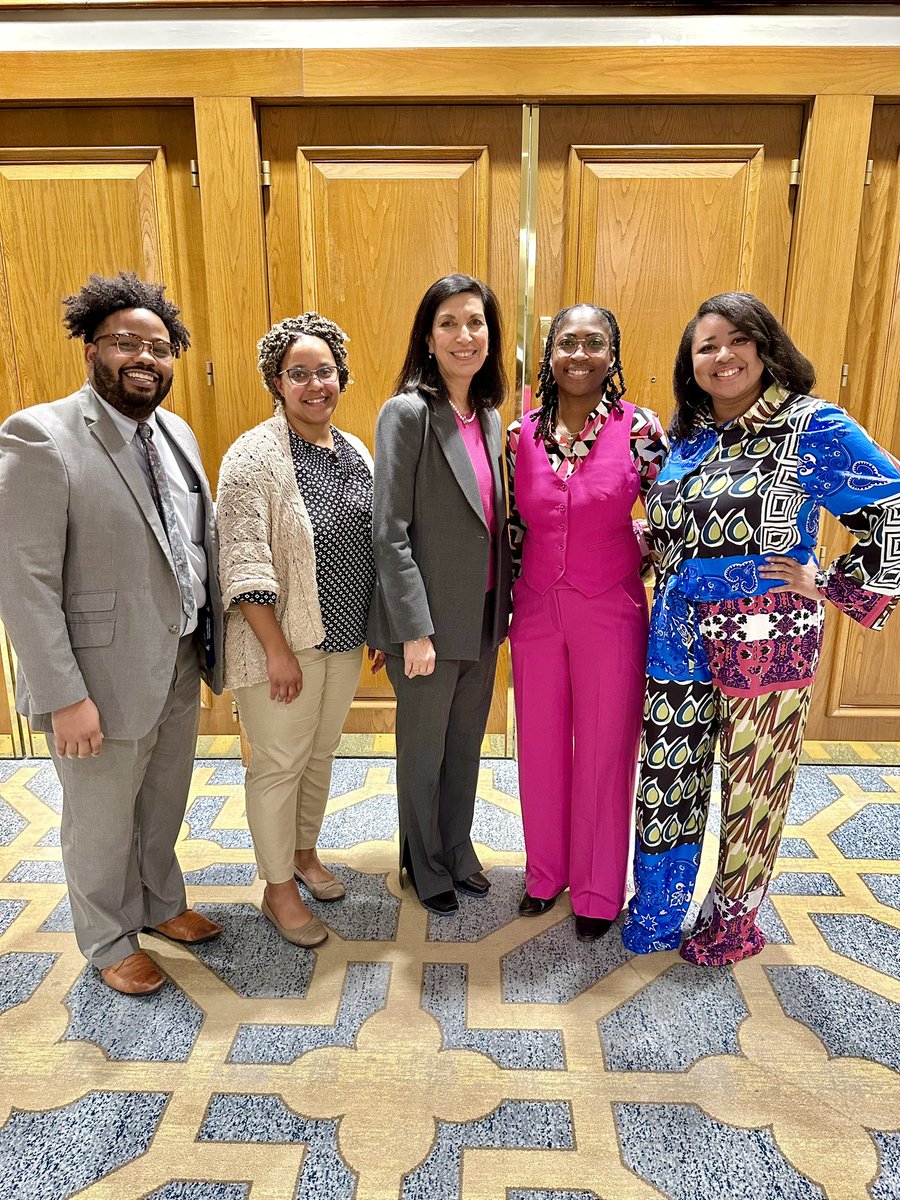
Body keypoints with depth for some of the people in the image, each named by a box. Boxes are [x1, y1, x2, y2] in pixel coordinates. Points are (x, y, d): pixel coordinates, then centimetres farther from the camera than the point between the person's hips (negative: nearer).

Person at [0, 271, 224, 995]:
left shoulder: (176, 433, 5)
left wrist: (213, 643, 7)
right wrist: (64, 697, -20)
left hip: (180, 665, 7)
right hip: (106, 677, -6)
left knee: (164, 807, 25)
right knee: (102, 825, 16)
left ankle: (162, 903, 50)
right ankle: (110, 942, 41)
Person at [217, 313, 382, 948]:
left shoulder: (356, 452, 7)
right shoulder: (255, 456, -14)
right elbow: (244, 564, -18)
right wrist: (277, 650, -19)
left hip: (344, 638, 7)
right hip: (283, 640, -6)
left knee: (322, 751, 19)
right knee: (280, 762, 7)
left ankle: (305, 850, 42)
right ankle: (279, 889, 26)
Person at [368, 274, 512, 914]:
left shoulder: (489, 416, 7)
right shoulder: (407, 413, -14)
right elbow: (390, 532, -17)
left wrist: (505, 606, 10)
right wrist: (415, 630, -19)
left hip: (483, 615, 6)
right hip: (429, 618, -6)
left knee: (467, 742, 20)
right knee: (423, 749, 13)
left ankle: (458, 849, 43)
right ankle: (426, 864, 36)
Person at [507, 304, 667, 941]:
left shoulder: (640, 429, -8)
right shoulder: (521, 434, 1)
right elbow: (512, 527, 8)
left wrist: (635, 562, -7)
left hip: (611, 615, -3)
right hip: (537, 612, 3)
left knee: (604, 751, 10)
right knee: (540, 747, 15)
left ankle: (598, 889, 33)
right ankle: (545, 872, 39)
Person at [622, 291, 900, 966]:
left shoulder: (814, 427, -9)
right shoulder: (687, 435, 8)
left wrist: (831, 586, -12)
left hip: (766, 644, -4)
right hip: (678, 639, 5)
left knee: (752, 784, 11)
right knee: (667, 775, 12)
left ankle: (734, 921, 35)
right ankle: (658, 912, 34)